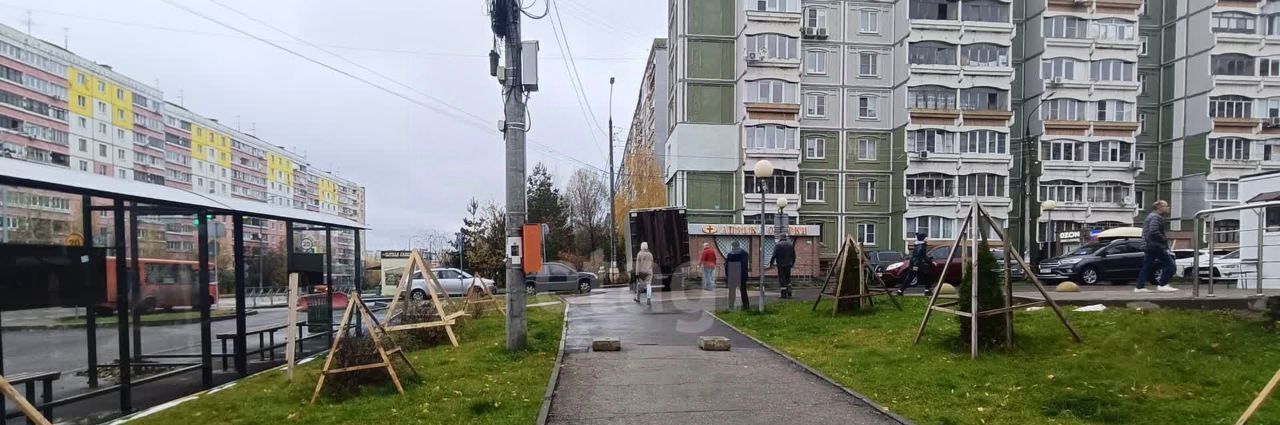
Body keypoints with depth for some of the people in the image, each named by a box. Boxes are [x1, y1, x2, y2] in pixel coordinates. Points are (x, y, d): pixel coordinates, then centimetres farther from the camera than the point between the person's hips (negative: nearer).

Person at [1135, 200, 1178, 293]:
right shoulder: (1156, 217, -12)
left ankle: (1140, 287, 9)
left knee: (1147, 267, 10)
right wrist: (1164, 239, -14)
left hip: (1149, 246, 11)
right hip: (1156, 246, -11)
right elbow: (1154, 231, -25)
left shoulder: (1151, 216, 20)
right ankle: (1162, 285, -9)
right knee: (1169, 264, -8)